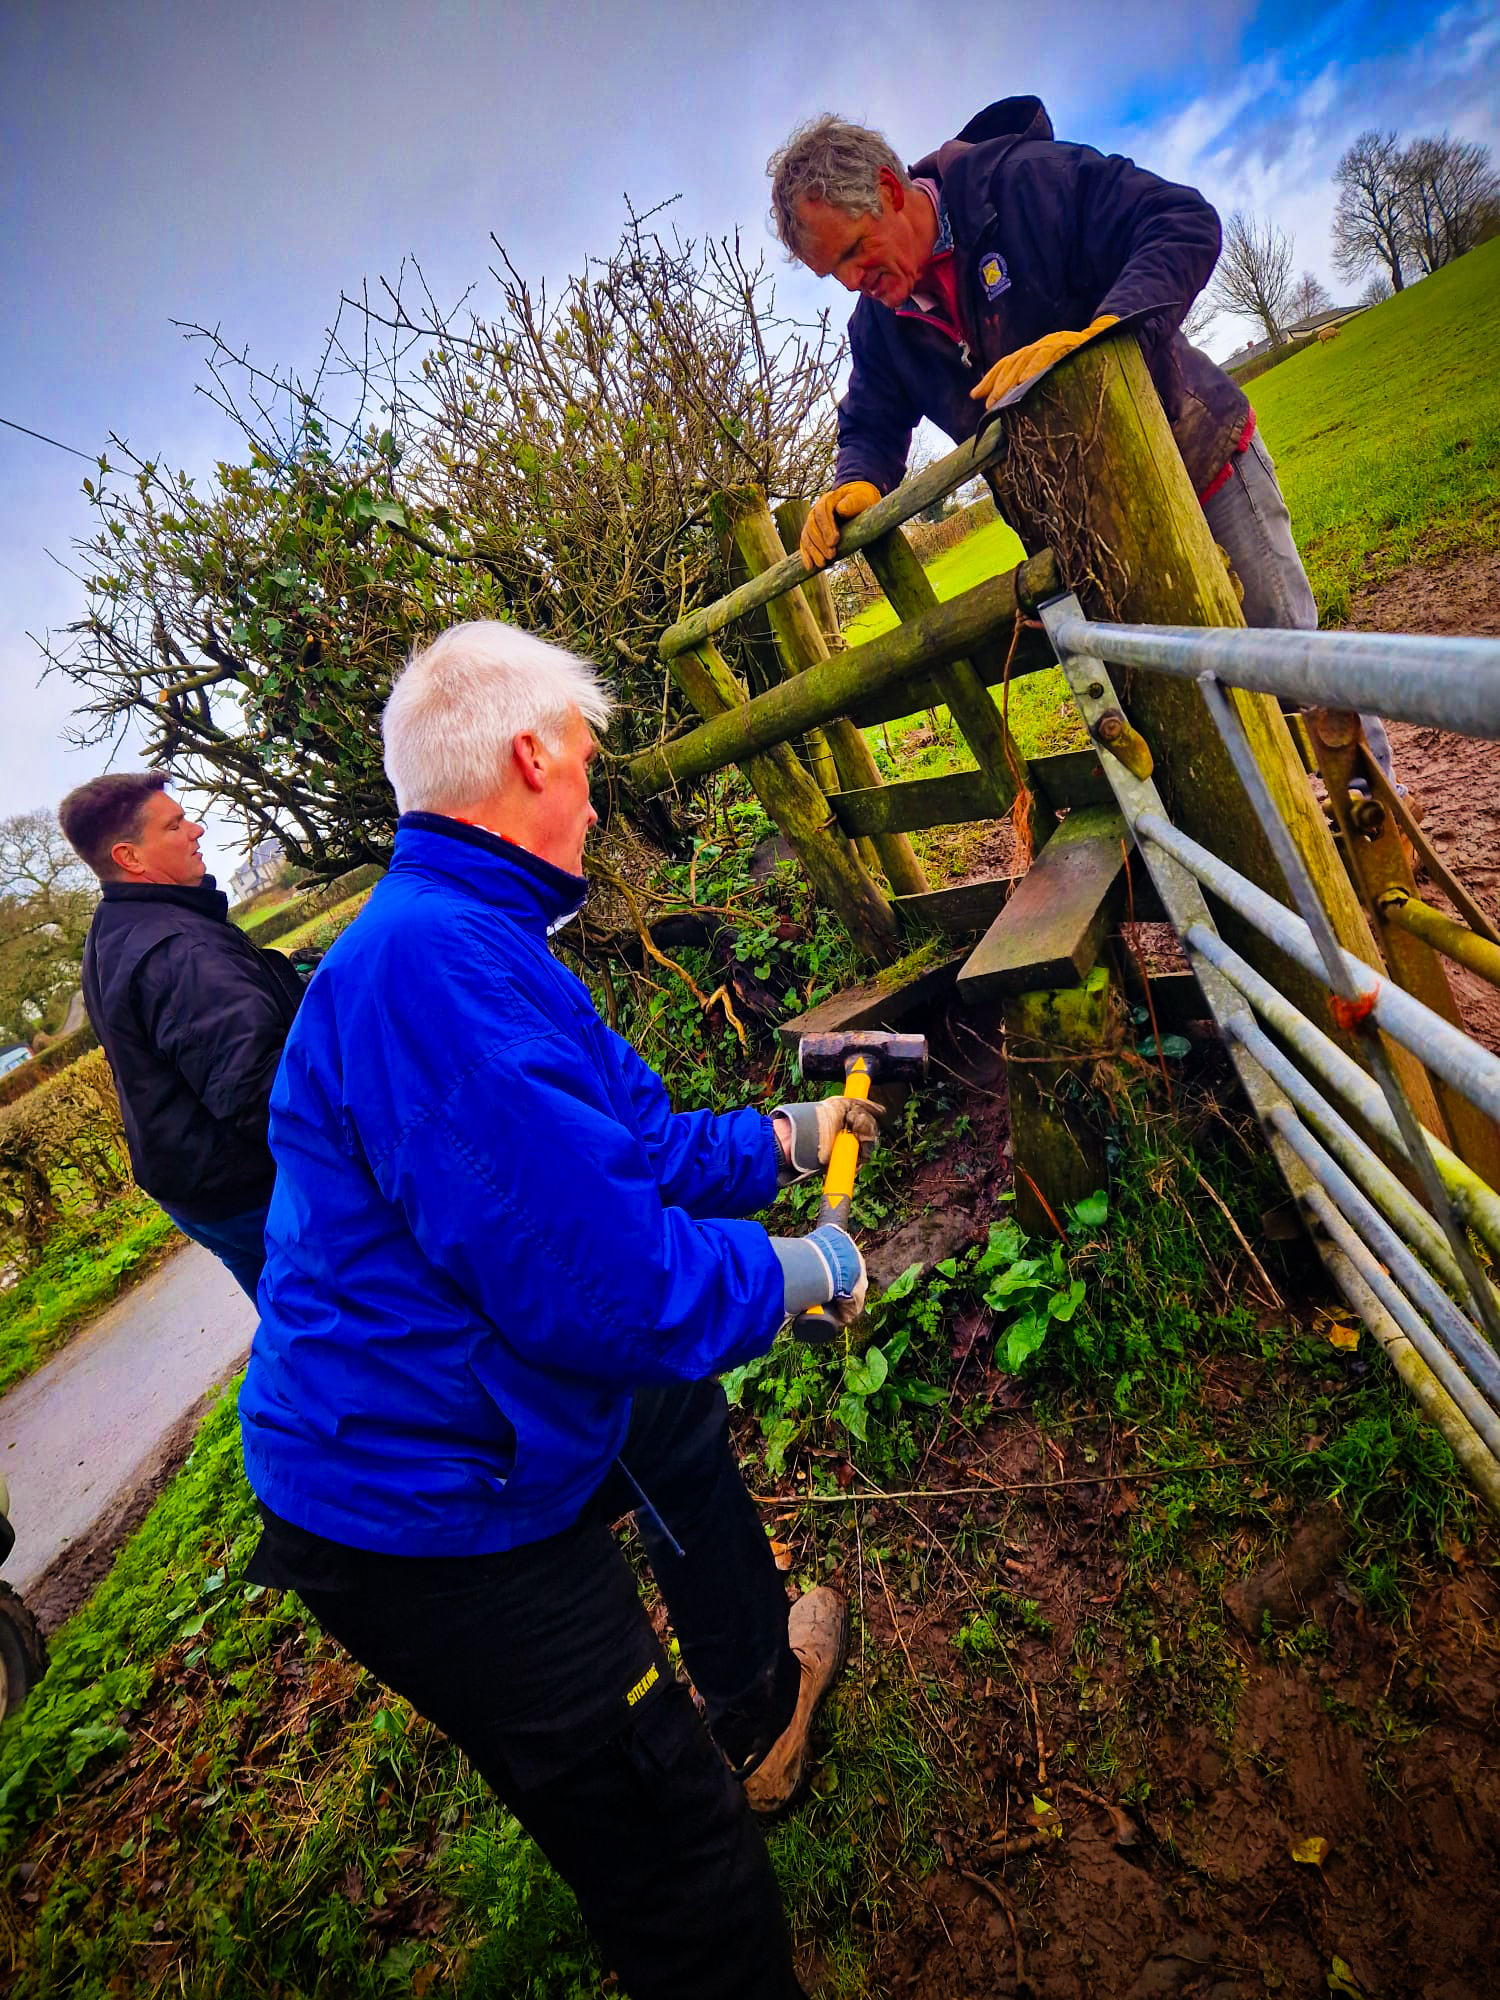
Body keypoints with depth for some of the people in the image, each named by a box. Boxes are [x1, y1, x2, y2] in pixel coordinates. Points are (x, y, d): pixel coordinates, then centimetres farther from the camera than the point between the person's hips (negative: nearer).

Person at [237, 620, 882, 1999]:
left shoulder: (468, 943, 5)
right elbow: (600, 1276, -32)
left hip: (484, 1435, 11)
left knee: (685, 1424, 32)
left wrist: (783, 1138, 22)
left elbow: (633, 1143, 13)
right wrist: (806, 1270, -15)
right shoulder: (433, 960, -30)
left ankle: (758, 1703, 53)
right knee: (677, 1871, 1)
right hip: (427, 1513, -11)